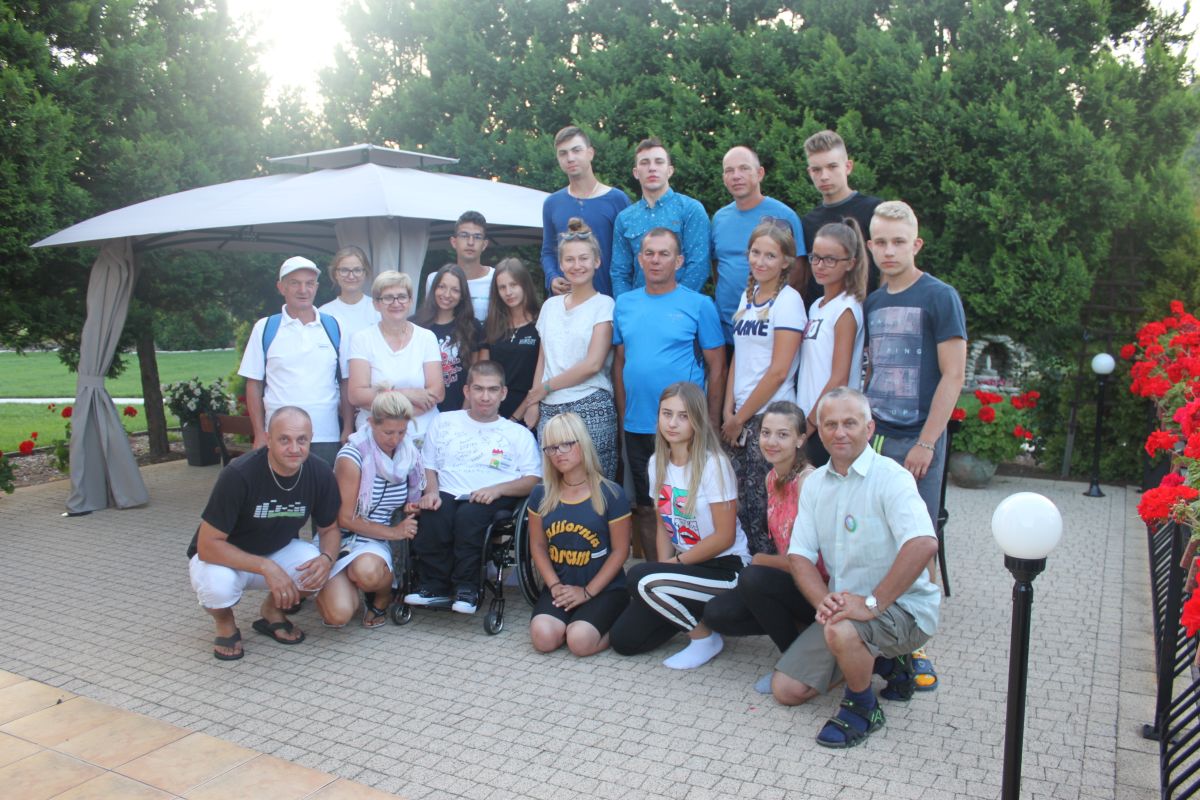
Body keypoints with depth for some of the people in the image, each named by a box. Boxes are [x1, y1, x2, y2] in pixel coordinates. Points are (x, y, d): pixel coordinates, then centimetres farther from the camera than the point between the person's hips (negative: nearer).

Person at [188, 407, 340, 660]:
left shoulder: (320, 474, -17)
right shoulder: (239, 475, -30)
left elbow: (329, 528, -3)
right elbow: (208, 545, -28)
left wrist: (327, 558, -26)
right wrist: (266, 568, -37)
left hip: (276, 552, 3)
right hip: (221, 558, -3)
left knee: (317, 569, -27)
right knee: (219, 583, -36)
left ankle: (272, 611, 6)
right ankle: (224, 623, 2)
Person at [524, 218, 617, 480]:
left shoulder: (604, 305, -1)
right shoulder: (550, 306, 14)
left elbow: (593, 364, -9)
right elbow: (543, 359, 16)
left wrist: (545, 387, -4)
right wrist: (534, 402, 4)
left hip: (590, 408, -4)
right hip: (549, 410, 4)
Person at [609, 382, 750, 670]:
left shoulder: (713, 464, -18)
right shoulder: (657, 463, 3)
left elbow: (725, 537, -16)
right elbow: (664, 525, 8)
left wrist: (676, 563, -12)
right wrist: (665, 566, -7)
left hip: (725, 567, -7)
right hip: (685, 564, 7)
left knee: (641, 579, -30)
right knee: (623, 639, -4)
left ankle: (706, 637, -6)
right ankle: (694, 614, 19)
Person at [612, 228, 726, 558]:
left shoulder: (699, 305, -4)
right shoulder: (624, 304, 8)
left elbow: (716, 367, -3)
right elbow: (619, 361, 12)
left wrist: (711, 422, -5)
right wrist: (623, 413, 8)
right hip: (636, 426, 4)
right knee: (644, 506, 14)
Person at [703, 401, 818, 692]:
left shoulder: (808, 481, -21)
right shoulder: (772, 478, 4)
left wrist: (760, 560, -8)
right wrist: (762, 562, -5)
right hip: (786, 581, 8)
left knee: (752, 577, -31)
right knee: (716, 614, -4)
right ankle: (801, 629, 8)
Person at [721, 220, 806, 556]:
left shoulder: (788, 301, -9)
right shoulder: (748, 296, 13)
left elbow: (779, 371, -14)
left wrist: (741, 417, -9)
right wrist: (729, 410, 4)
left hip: (770, 417, -7)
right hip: (740, 417, 7)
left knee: (761, 505, -2)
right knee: (737, 501, 9)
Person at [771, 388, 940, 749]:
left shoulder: (890, 477, -17)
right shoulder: (815, 483, 5)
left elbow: (923, 544, -32)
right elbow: (800, 554, 2)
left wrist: (872, 603, -31)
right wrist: (824, 601, -17)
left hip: (903, 607, -7)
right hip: (844, 607, 7)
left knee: (841, 630, -37)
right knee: (786, 689, 1)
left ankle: (863, 708, -6)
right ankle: (881, 662, 19)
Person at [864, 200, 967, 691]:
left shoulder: (939, 298, -7)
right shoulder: (872, 303, 11)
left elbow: (953, 376, -11)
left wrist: (925, 442, -14)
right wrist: (866, 423, 5)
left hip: (917, 441, -5)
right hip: (875, 437, 5)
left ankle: (916, 645, 14)